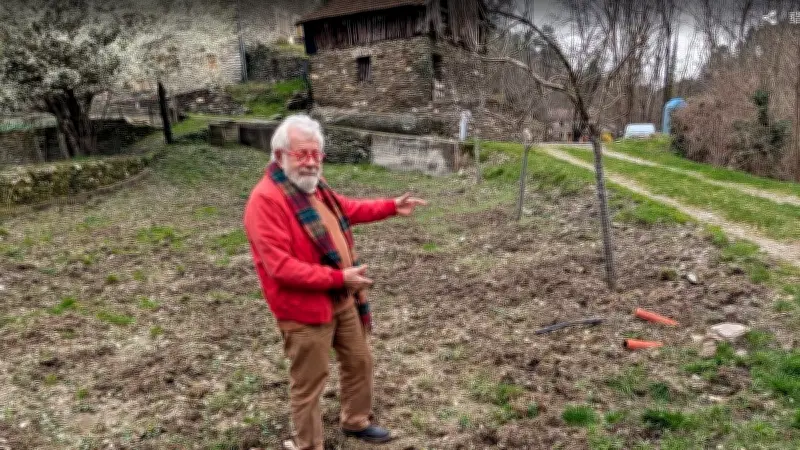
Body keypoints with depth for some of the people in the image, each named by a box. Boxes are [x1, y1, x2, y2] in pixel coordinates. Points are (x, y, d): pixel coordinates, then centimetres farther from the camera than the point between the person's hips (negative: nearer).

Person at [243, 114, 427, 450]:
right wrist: (338, 277, -27)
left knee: (360, 362, 23)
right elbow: (280, 267, -28)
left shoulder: (314, 186, 6)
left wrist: (392, 207, 20)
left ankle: (356, 421, 46)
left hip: (343, 299, 9)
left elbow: (348, 209, 25)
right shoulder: (266, 199, -23)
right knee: (309, 384, 5)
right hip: (305, 308, -9)